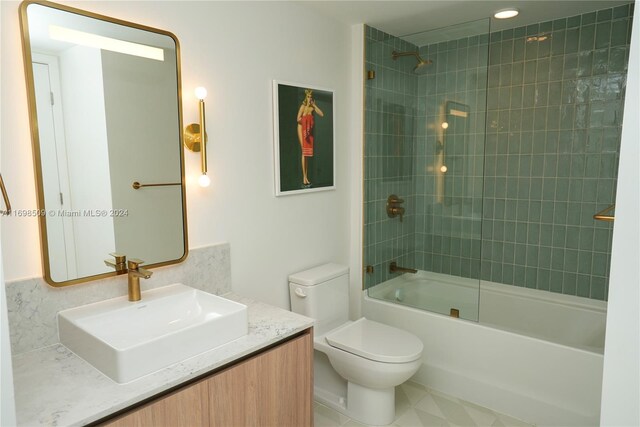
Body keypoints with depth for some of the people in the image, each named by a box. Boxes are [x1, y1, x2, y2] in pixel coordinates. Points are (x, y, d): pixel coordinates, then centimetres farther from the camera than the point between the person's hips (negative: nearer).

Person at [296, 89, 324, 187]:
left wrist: (314, 105, -5)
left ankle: (306, 177, 9)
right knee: (304, 152, -12)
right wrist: (305, 120, -9)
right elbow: (298, 119, -17)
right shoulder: (303, 106, -8)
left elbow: (322, 114, -5)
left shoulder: (312, 107, 9)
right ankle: (304, 178, -12)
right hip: (302, 129, -6)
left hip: (309, 130, 6)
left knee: (307, 153, 5)